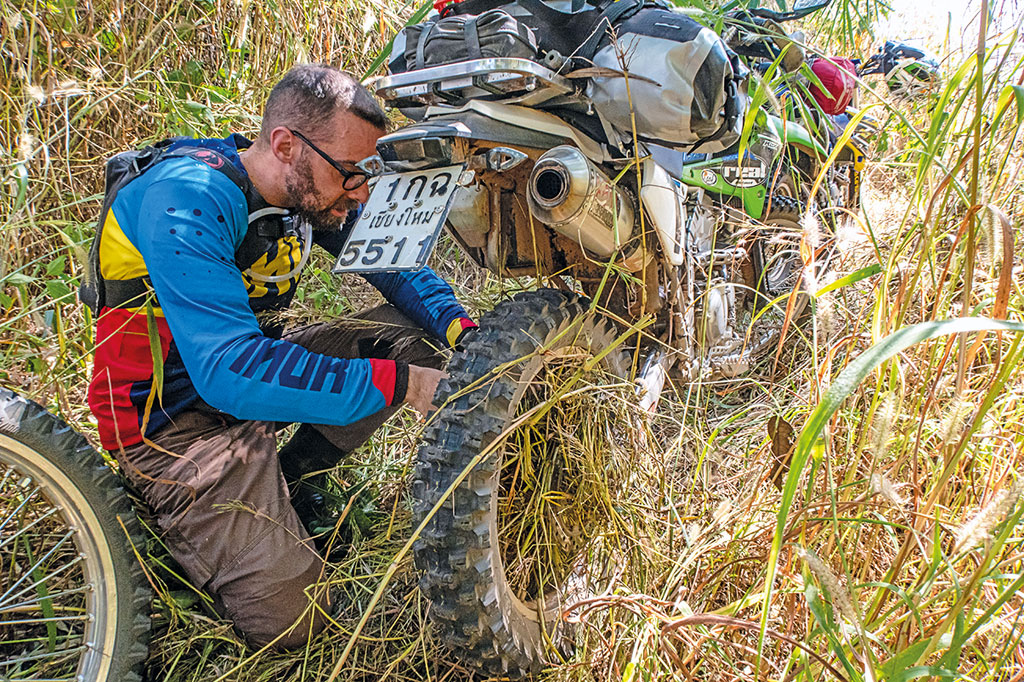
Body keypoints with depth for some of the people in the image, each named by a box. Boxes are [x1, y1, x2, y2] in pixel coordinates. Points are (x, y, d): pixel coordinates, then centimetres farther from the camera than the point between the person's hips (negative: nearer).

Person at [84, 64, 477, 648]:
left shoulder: (312, 189, -5)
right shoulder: (186, 200, -29)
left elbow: (396, 266, 5)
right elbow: (231, 373, -38)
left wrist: (463, 333, -16)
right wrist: (399, 383, -39)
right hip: (178, 412, -7)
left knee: (415, 332, -3)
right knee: (289, 617, -16)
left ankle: (284, 481, 3)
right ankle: (165, 510, 9)